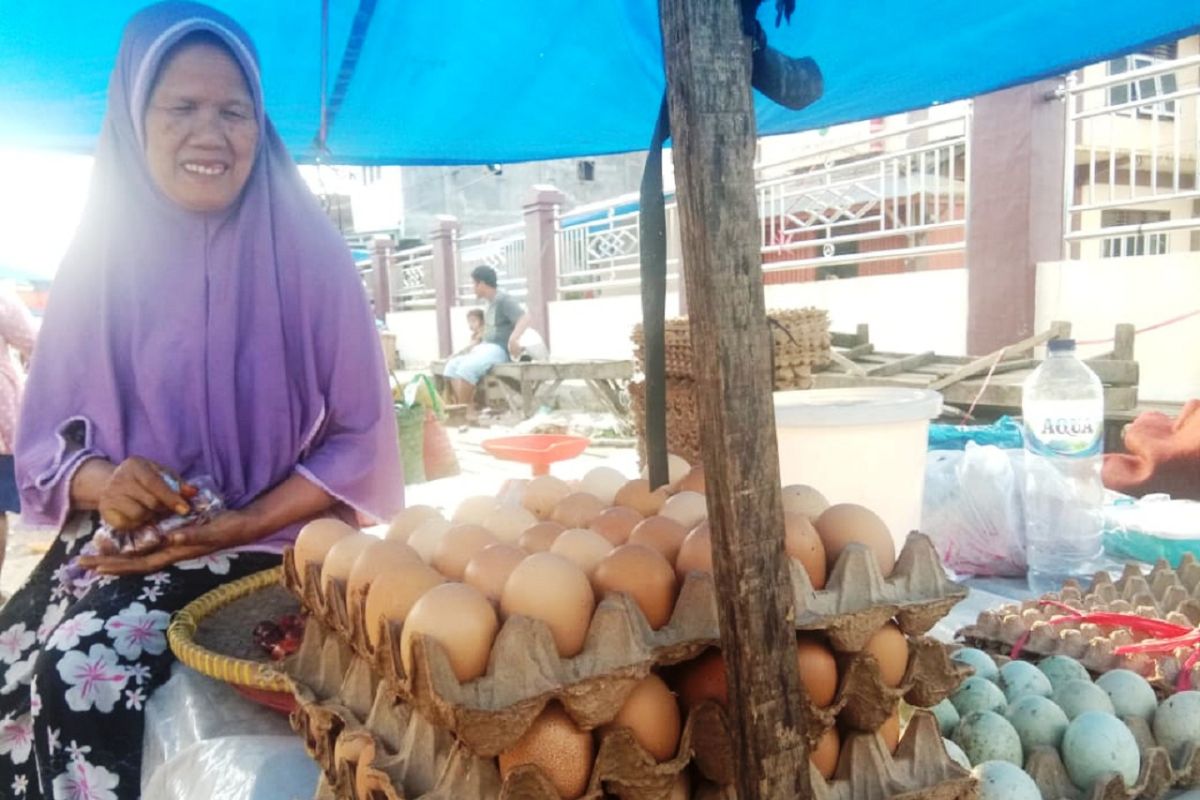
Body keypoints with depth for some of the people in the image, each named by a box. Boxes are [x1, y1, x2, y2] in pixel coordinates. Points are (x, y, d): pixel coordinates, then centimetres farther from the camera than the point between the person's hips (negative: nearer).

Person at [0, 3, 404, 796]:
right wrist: (100, 480, -16)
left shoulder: (307, 255, -7)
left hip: (264, 546, -3)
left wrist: (237, 525, -17)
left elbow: (360, 441, -7)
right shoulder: (101, 257, 3)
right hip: (115, 537, 4)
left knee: (82, 671, -24)